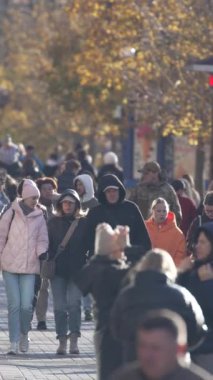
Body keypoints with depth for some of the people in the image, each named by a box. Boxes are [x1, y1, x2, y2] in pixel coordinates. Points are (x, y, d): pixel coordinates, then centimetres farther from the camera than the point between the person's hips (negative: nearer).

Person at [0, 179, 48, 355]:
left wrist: (42, 253, -11)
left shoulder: (39, 216, 7)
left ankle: (24, 334, 21)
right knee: (14, 305, -6)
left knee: (27, 305, -5)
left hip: (29, 267, 1)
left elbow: (42, 239, 7)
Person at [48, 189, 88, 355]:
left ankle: (74, 341, -9)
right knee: (60, 306, -1)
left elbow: (89, 245, 6)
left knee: (74, 303, -11)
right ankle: (62, 341, 5)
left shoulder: (84, 222, 5)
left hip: (77, 271, -2)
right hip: (58, 270, 2)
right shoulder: (54, 223, 10)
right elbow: (47, 245, 10)